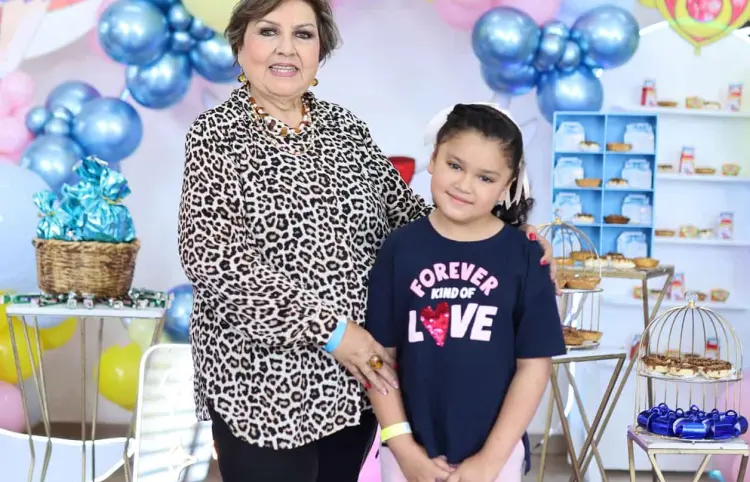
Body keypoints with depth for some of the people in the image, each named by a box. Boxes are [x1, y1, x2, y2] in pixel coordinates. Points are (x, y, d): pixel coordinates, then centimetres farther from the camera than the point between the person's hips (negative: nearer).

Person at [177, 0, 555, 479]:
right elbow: (212, 257, -16)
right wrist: (327, 328, -21)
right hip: (263, 382, -4)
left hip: (354, 376, 5)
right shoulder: (216, 134, -5)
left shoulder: (347, 128, 8)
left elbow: (404, 212, 12)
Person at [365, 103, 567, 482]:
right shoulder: (400, 248, -4)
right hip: (412, 451, 1)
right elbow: (380, 354, -2)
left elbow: (534, 364, -5)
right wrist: (402, 445, -8)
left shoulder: (525, 257, -5)